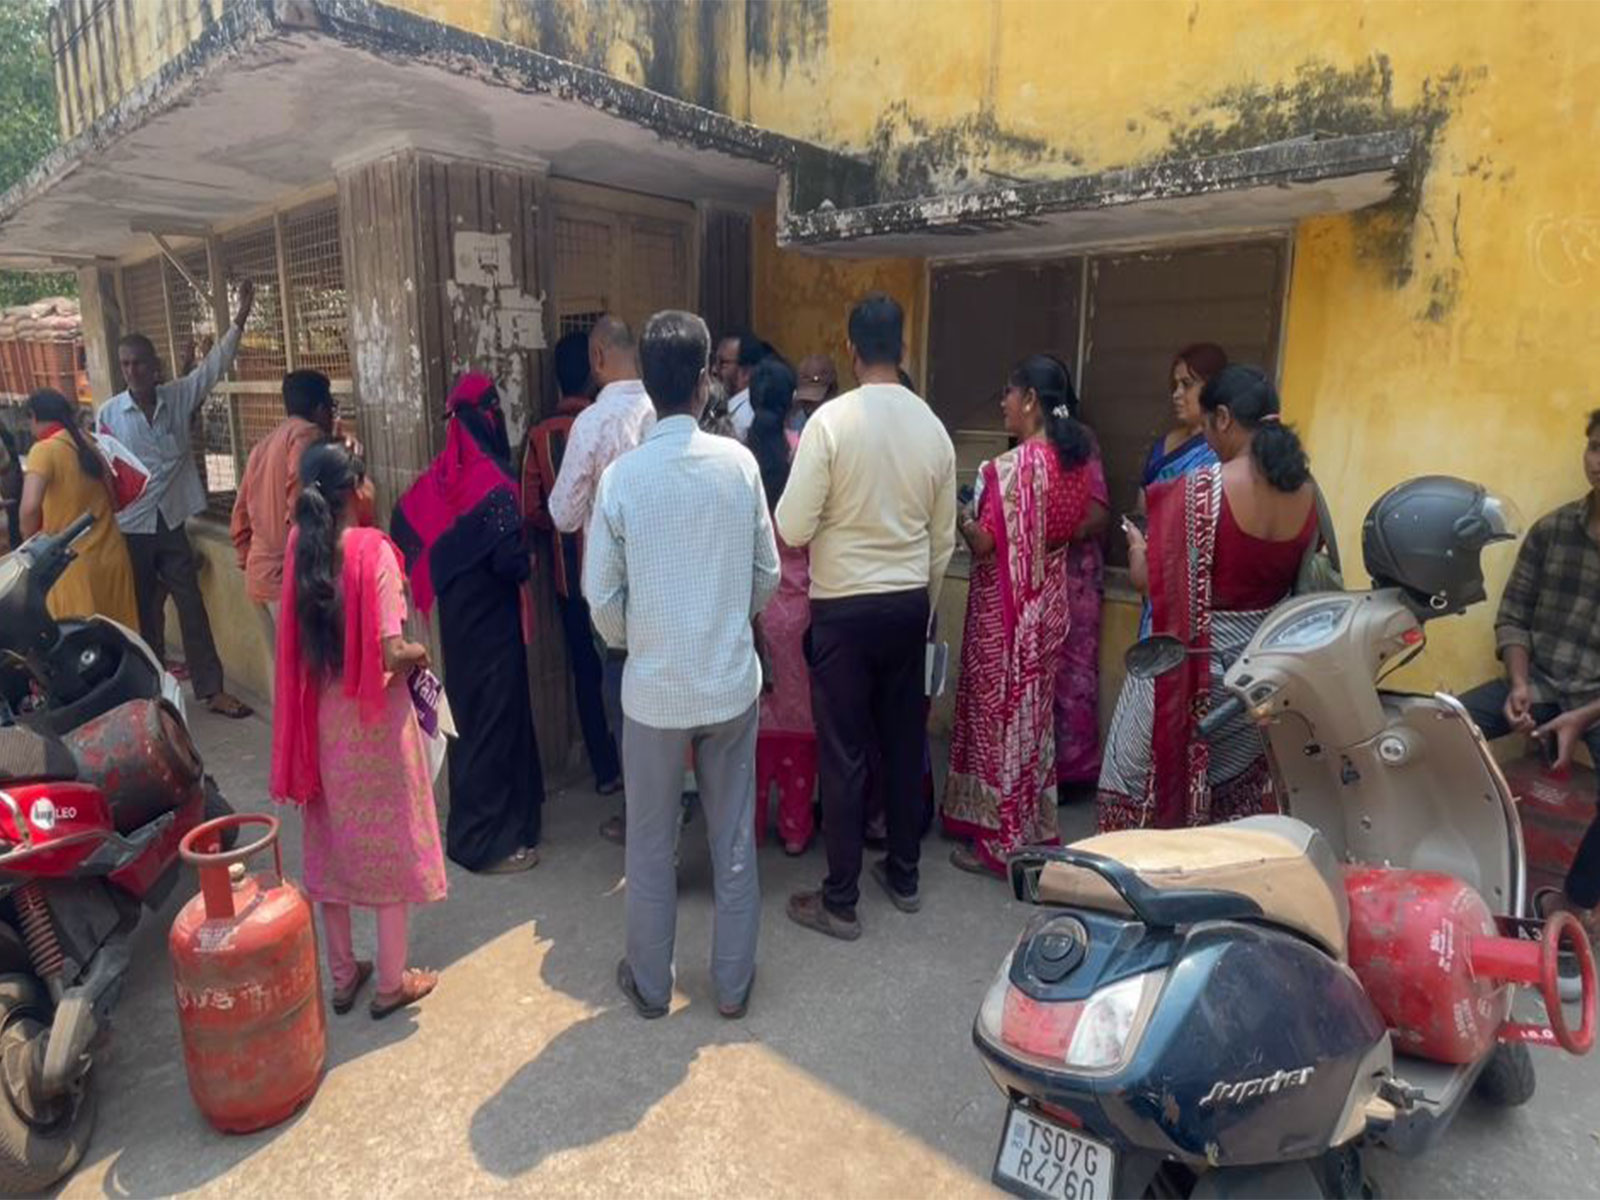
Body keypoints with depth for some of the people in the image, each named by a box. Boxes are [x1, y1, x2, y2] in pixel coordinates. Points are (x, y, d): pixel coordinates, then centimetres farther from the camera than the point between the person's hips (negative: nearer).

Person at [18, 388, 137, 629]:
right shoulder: (89, 443, 8)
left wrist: (31, 544, -8)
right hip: (112, 555, 6)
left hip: (73, 563, -6)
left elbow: (30, 507, -24)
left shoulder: (44, 450, -11)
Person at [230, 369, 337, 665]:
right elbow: (300, 508, -19)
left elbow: (240, 517, 20)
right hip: (290, 574, -9)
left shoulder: (264, 444, 19)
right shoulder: (306, 434, -7)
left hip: (259, 575, 9)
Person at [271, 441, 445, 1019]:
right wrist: (421, 653, -2)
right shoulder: (373, 549, -18)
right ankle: (392, 982, 21)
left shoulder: (300, 548, -1)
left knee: (333, 842, 17)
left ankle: (343, 974, 31)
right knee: (389, 842, 8)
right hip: (374, 717, -6)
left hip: (320, 717, 6)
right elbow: (391, 653, -23)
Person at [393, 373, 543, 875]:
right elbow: (511, 560, -25)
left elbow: (404, 521, 9)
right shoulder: (493, 482, -21)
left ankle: (472, 822, 34)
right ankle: (488, 841, 13)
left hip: (456, 612, 8)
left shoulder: (443, 473, 1)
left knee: (469, 708, 19)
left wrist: (445, 567, 14)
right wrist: (526, 558, -5)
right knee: (494, 714, 2)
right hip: (491, 617, -8)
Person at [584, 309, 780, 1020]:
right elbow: (767, 573, 0)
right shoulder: (738, 462, -8)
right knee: (734, 840, 16)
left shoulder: (622, 476, -12)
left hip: (656, 688, -1)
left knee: (651, 845, 17)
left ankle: (651, 984, 34)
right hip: (732, 681, 2)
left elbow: (602, 596, -7)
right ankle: (732, 985, 31)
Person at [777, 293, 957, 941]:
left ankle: (840, 901, 16)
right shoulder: (932, 426, 1)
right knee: (904, 741, 16)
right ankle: (903, 875, 32)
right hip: (910, 602, 5)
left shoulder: (831, 420, -14)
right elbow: (943, 540, 7)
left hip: (844, 607, -5)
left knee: (844, 751, 4)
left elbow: (792, 530, -16)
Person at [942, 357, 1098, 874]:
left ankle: (999, 839, 16)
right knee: (1033, 713, 18)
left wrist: (963, 517, -1)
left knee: (1000, 714, 4)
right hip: (1048, 601, 8)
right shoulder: (1076, 458, 3)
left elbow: (986, 543, -19)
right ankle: (1033, 829, 31)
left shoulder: (1014, 466, -21)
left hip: (1006, 608, -8)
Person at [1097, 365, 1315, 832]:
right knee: (1238, 784, 21)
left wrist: (1137, 545, 4)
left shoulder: (1199, 489, -19)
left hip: (1194, 659, -6)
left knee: (1142, 771, 12)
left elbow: (1148, 579, -16)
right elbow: (1300, 576, 11)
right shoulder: (1305, 491, -1)